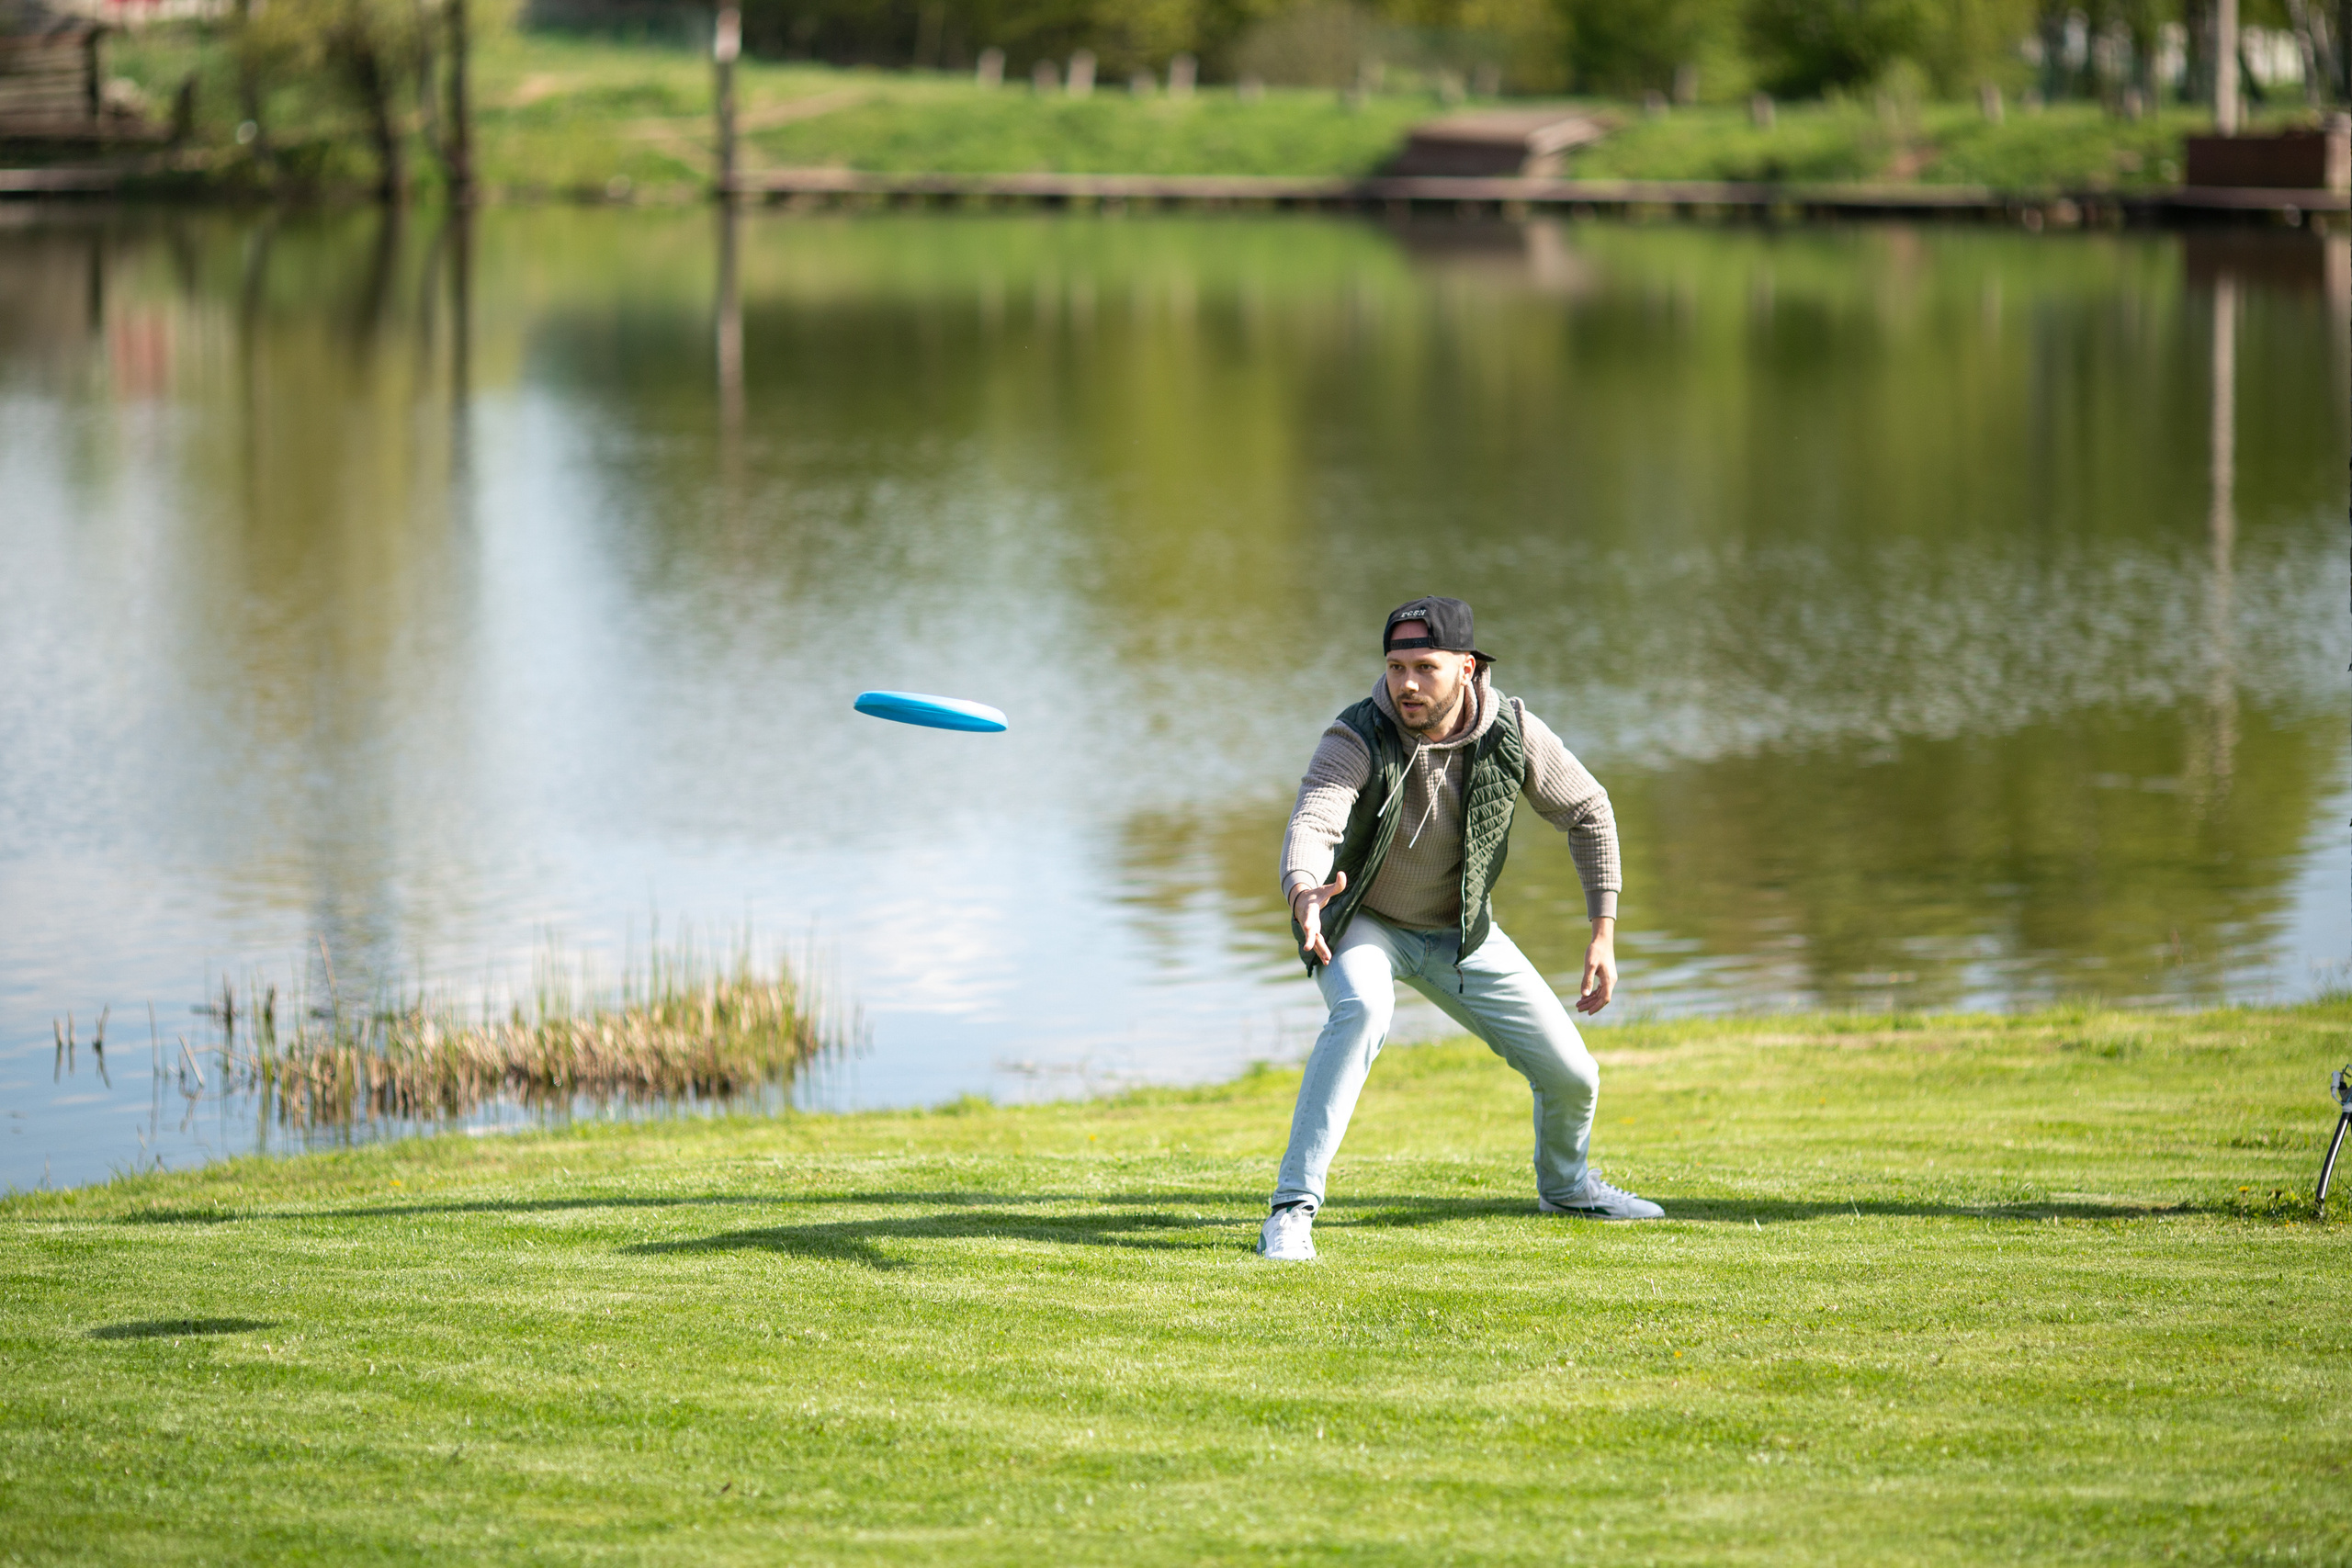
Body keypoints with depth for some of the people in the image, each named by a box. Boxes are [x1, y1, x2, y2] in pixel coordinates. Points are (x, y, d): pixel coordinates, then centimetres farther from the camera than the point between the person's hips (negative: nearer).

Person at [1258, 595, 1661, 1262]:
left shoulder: (1512, 733, -19)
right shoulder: (1357, 738, -28)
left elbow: (1588, 813, -3)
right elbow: (1312, 821, -46)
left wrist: (1605, 933, -8)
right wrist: (1303, 891, -69)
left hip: (1460, 932, 3)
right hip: (1362, 923, -3)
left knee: (1570, 1074, 2)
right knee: (1363, 1007, -37)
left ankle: (1565, 1185, 39)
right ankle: (1292, 1210, -36)